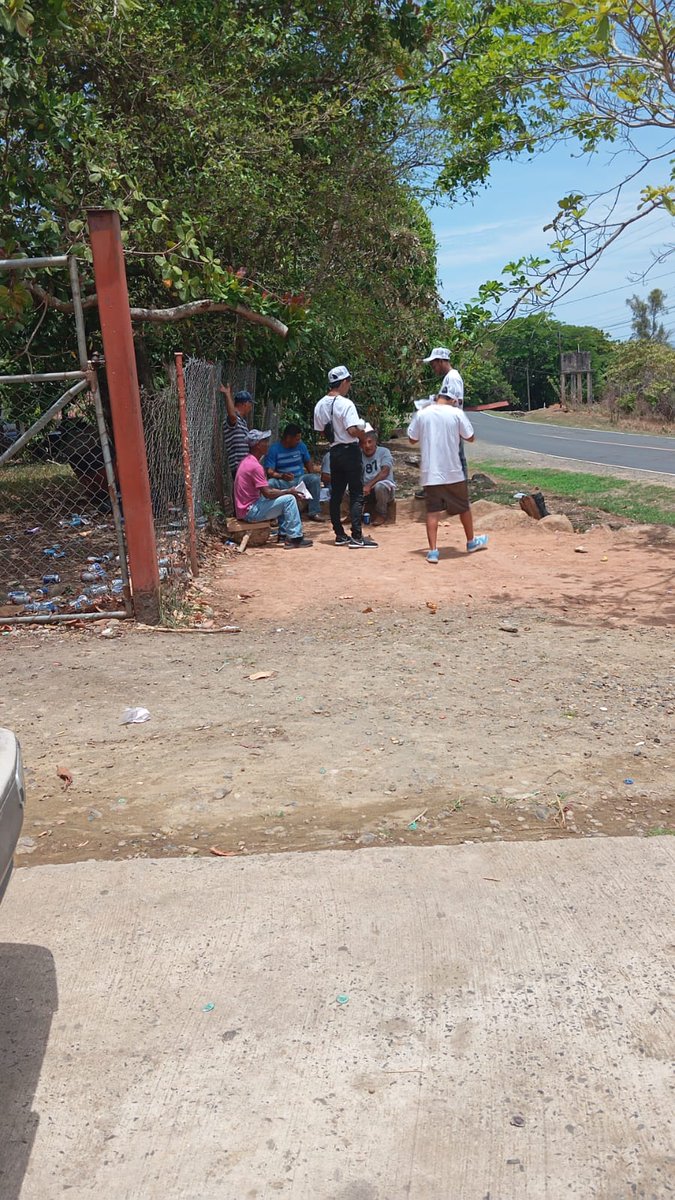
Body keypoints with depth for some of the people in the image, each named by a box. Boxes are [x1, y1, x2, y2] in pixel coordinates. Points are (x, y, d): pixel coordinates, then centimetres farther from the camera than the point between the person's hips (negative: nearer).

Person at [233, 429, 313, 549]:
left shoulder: (247, 461, 12)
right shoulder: (255, 466, -21)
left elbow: (265, 489, 16)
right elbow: (267, 493, -22)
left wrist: (285, 491, 7)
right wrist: (288, 491, -7)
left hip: (246, 508, 10)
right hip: (250, 511, -10)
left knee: (285, 495, 19)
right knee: (289, 499, -13)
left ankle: (283, 534, 17)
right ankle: (295, 538, -9)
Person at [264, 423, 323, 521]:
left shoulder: (301, 445, 4)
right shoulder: (274, 449, -8)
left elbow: (307, 462, 19)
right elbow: (269, 471, -16)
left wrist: (312, 474, 2)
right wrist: (281, 475, -36)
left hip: (300, 479, 3)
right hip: (282, 482, -3)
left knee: (315, 478, -26)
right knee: (269, 483, -35)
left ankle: (313, 512, -20)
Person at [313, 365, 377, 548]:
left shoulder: (320, 405, 7)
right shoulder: (345, 404, -17)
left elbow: (321, 430, 12)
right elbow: (353, 430, -24)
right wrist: (364, 434, -6)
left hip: (334, 451, 8)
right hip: (350, 451, -7)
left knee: (336, 494, 11)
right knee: (356, 495, -4)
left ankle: (340, 535, 16)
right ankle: (356, 537, -7)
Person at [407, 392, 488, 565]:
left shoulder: (422, 414, -2)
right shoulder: (457, 413, -7)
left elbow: (412, 439, 7)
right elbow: (470, 437, 1)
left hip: (430, 472, 1)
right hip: (453, 471, -1)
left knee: (432, 511, 2)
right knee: (464, 507, 17)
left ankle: (433, 550, -6)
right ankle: (471, 542, 33)